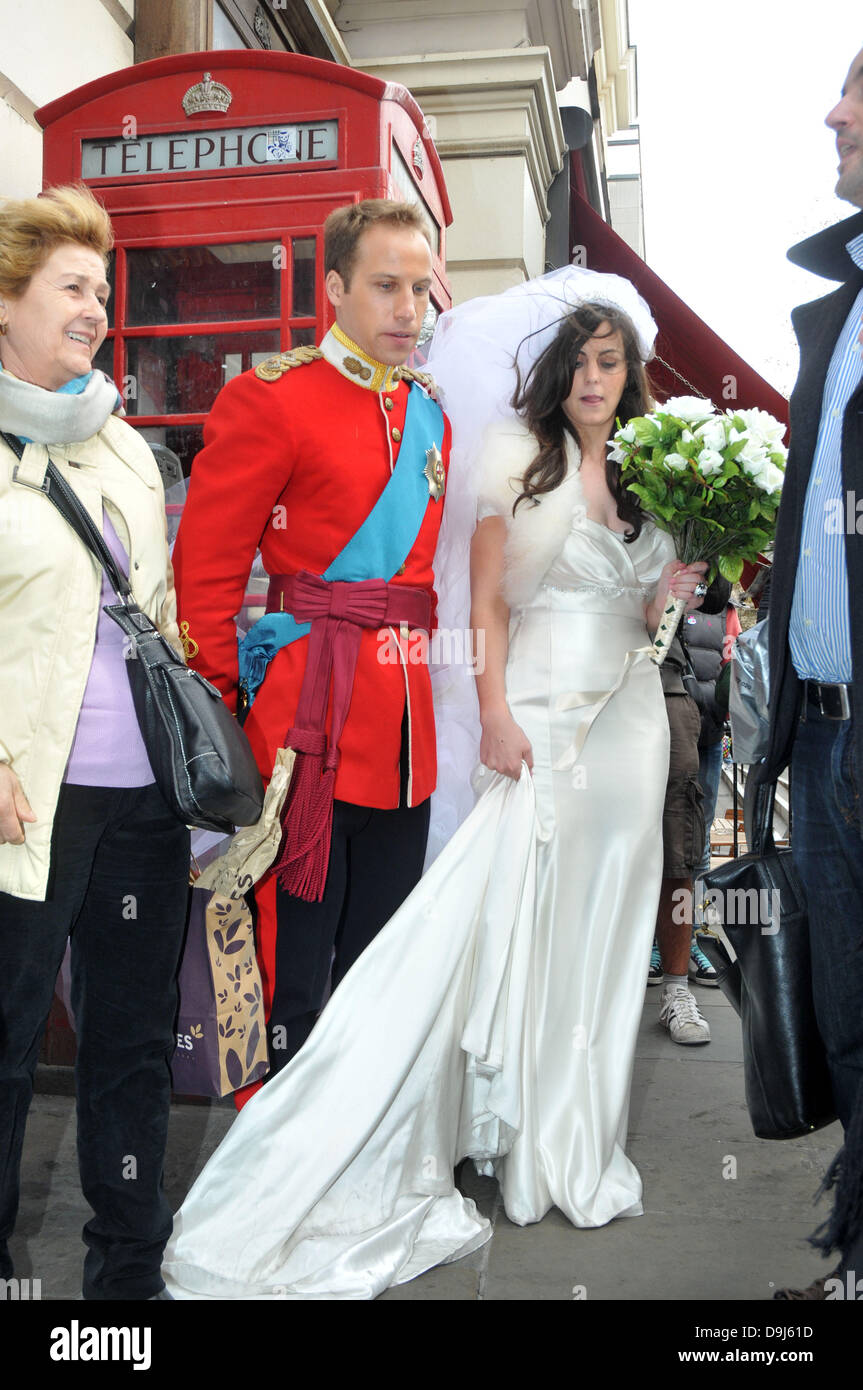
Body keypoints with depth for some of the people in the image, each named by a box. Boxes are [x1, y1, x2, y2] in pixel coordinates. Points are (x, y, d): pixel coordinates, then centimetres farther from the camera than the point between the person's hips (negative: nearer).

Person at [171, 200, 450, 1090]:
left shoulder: (430, 410, 14)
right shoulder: (269, 399, -6)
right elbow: (206, 568, -7)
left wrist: (432, 677, 12)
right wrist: (216, 712, -10)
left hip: (406, 737, 7)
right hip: (308, 722, -6)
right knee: (289, 970, 3)